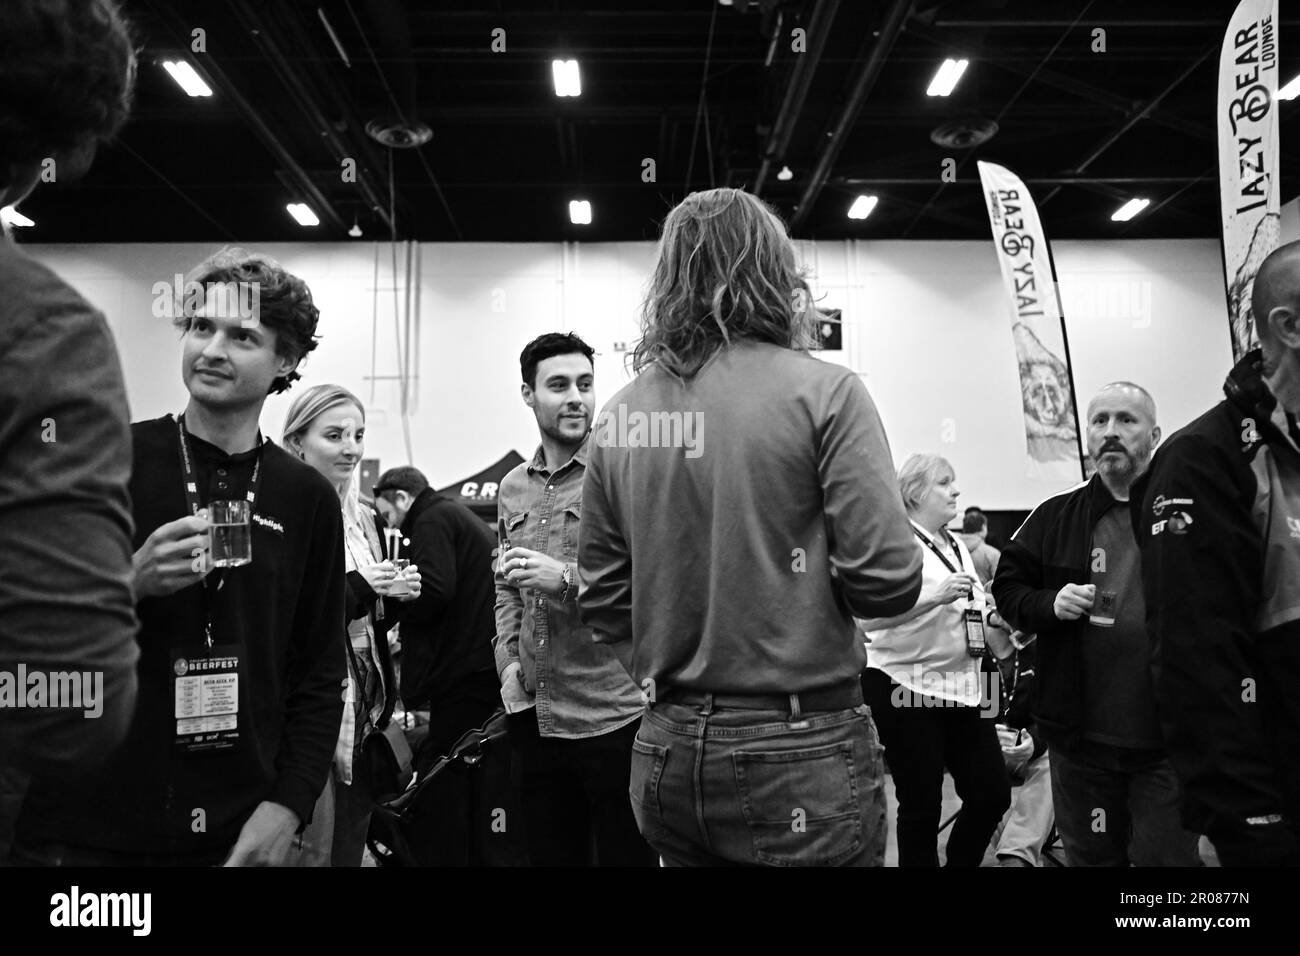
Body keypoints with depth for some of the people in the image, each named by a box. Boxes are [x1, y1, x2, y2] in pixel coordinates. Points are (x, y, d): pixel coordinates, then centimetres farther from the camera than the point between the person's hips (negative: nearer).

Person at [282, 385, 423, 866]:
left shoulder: (364, 516, 11)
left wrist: (397, 597, -2)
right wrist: (356, 590, -22)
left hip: (365, 713, 7)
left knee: (351, 847, 14)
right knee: (315, 850, -2)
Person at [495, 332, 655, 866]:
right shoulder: (512, 488, 11)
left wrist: (567, 578, -22)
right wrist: (509, 659, 5)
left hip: (613, 716, -6)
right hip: (534, 715, 6)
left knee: (626, 855, 7)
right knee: (549, 854, 18)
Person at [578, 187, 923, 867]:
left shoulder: (617, 417, 2)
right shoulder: (822, 391, -12)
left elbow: (601, 598, 7)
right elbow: (885, 581, -14)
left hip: (665, 755, 5)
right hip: (798, 757, -4)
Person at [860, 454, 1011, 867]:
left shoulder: (957, 546, 16)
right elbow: (870, 616, -22)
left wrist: (992, 617, 9)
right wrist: (936, 596, -29)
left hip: (961, 686, 8)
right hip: (906, 686, -8)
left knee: (993, 794, 8)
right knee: (922, 806, -1)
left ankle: (961, 861, 28)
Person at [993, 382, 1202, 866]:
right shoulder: (1055, 516, 3)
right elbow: (1007, 586, 9)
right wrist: (1050, 605, -10)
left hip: (1168, 740, -2)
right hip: (1081, 739, 2)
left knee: (1168, 855, 8)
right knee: (1090, 856, 18)